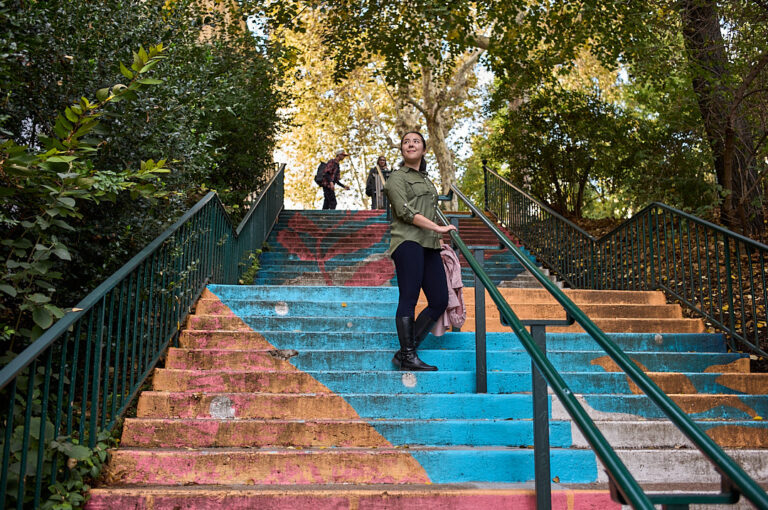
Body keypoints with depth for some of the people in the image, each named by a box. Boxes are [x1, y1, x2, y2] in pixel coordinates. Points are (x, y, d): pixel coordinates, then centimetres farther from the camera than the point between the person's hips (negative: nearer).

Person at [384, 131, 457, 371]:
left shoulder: (427, 180, 28)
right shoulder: (397, 177, 4)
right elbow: (405, 211, -9)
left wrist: (439, 239, 24)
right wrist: (438, 228, -12)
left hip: (429, 245, 8)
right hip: (408, 242, -7)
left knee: (440, 300, -1)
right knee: (409, 299, -10)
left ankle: (406, 351, 4)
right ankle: (407, 357, -5)